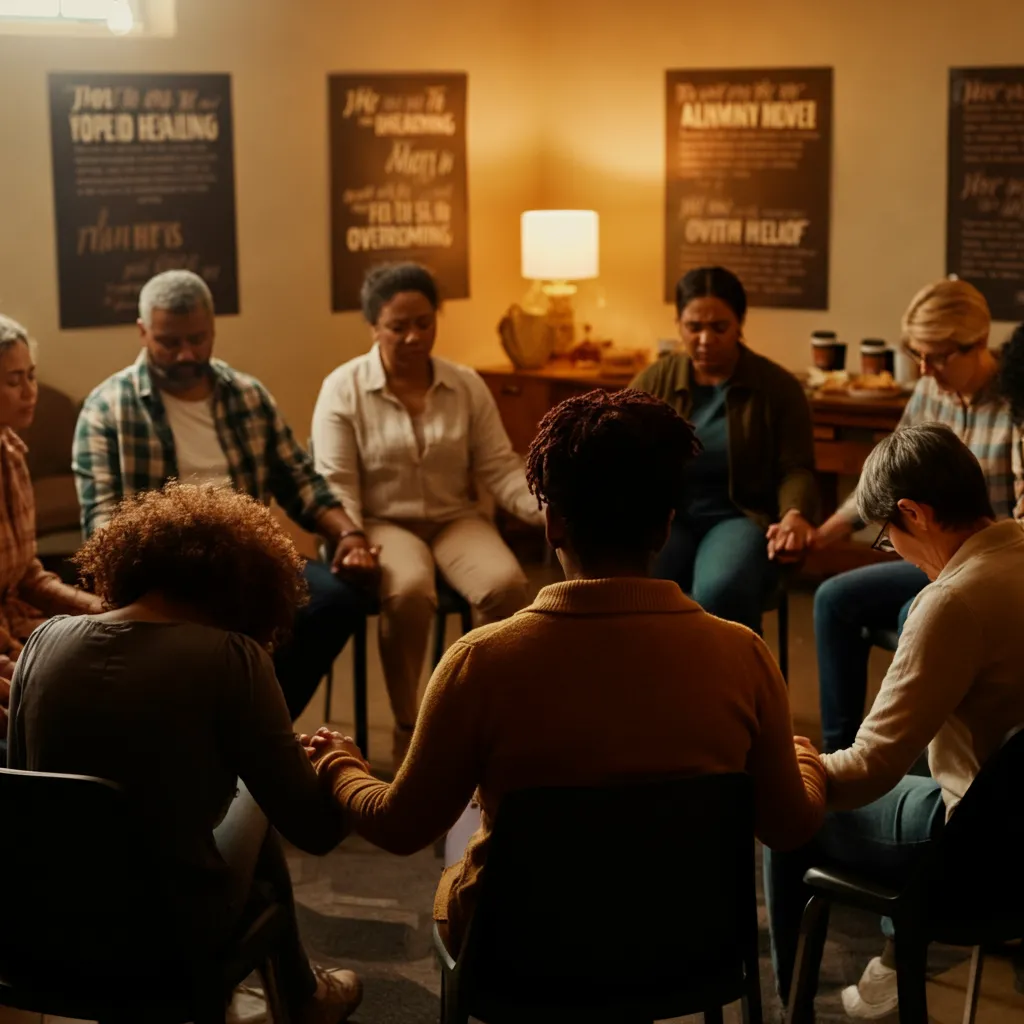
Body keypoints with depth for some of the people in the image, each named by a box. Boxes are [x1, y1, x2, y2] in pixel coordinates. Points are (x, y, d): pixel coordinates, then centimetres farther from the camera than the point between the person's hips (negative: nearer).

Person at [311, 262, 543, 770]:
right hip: (384, 522, -3)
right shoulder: (343, 388, -3)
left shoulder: (467, 385, 5)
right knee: (408, 591, -37)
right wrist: (349, 536, -25)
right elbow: (334, 480, -7)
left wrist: (546, 507, -16)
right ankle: (407, 727, -17)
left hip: (456, 519, 3)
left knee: (506, 584, -29)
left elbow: (500, 468, 1)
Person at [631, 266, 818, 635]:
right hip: (665, 517, 1)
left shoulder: (778, 386, 2)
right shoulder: (652, 382, 7)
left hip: (738, 518, -1)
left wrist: (795, 515, -24)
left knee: (721, 595, -37)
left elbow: (795, 469, -1)